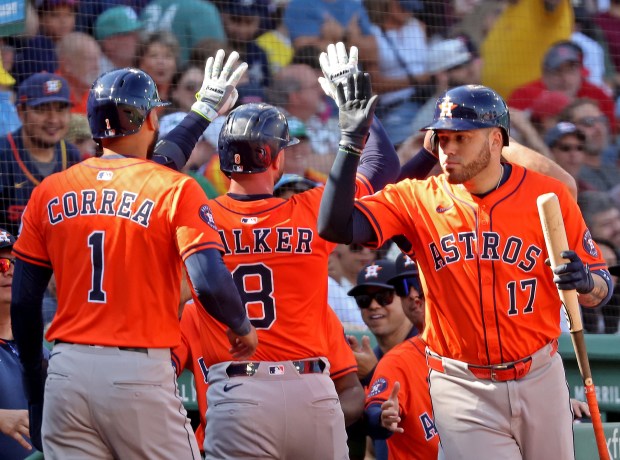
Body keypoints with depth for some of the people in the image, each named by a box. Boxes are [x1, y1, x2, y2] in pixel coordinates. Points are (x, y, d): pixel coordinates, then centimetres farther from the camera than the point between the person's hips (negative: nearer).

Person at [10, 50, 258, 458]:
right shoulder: (176, 190, -5)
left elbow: (24, 301, 10)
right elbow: (210, 282, -16)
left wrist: (35, 390, 20)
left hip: (67, 371, 4)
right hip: (140, 375, -4)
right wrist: (242, 327, 5)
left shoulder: (49, 193, 7)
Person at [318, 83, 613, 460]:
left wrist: (585, 283, -24)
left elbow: (602, 290, 0)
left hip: (540, 379, 2)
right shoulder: (419, 199, -5)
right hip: (464, 390, -1)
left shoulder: (549, 196, -4)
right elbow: (336, 227, -18)